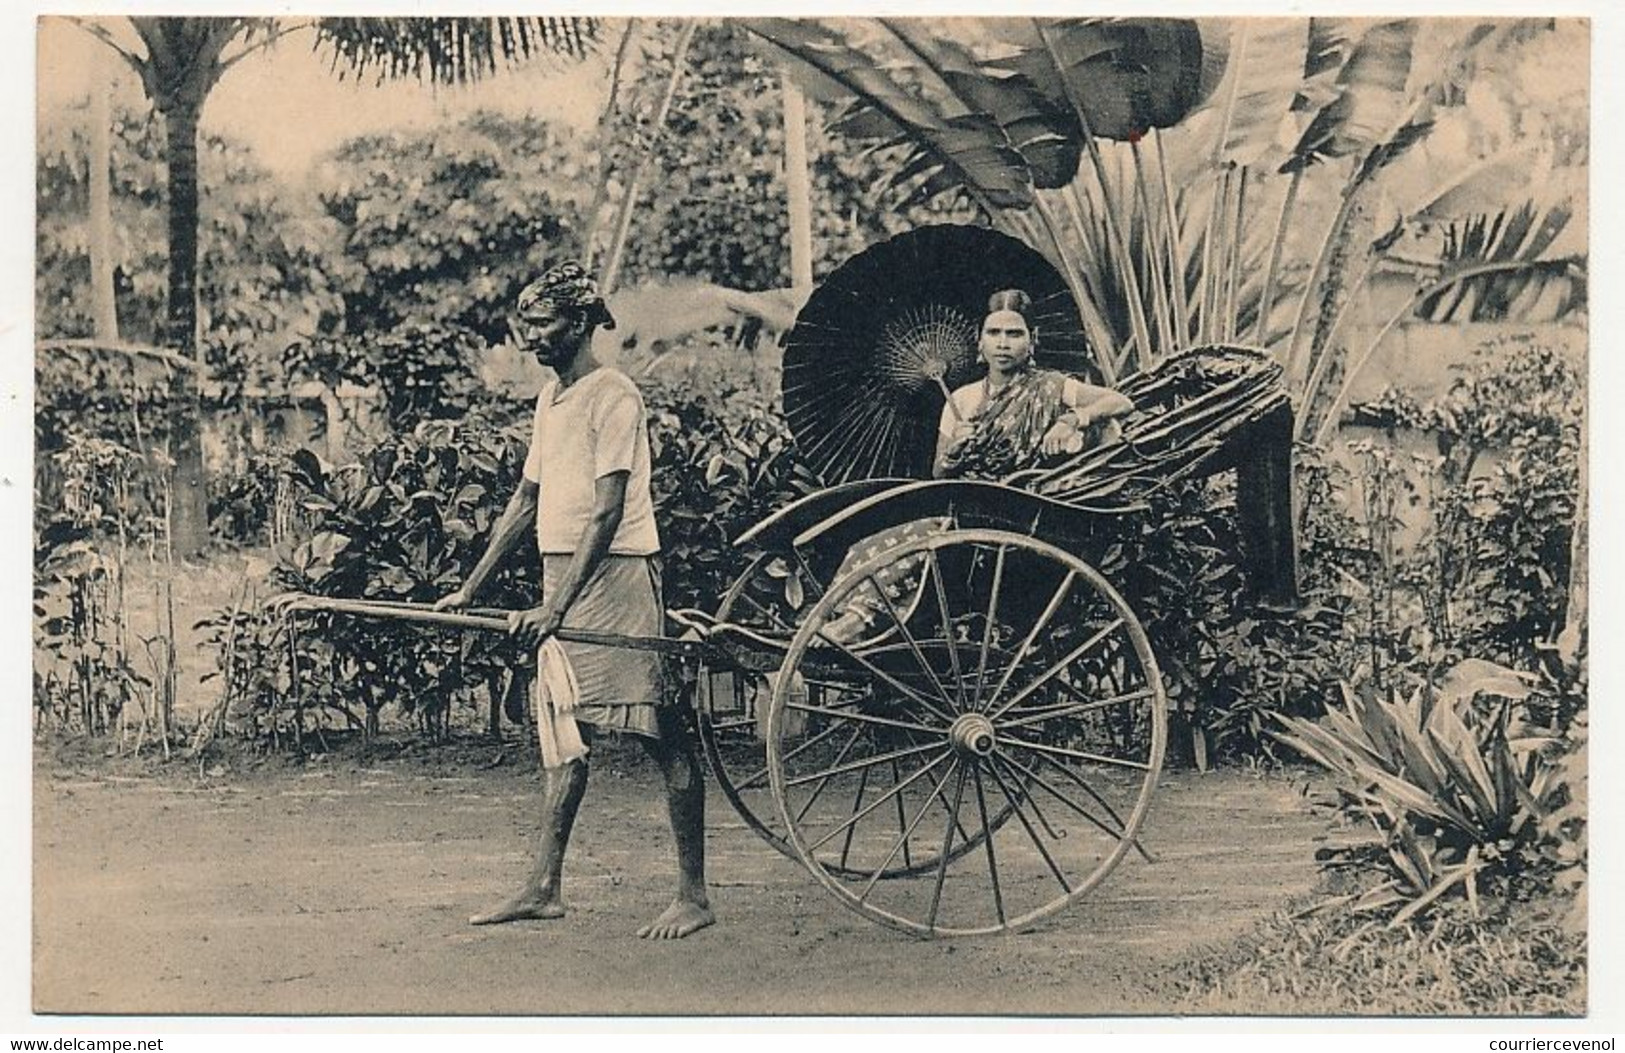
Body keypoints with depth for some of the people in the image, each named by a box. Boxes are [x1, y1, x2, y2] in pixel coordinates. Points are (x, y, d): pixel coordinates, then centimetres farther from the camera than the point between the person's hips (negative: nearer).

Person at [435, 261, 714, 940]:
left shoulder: (611, 395, -11)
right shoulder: (550, 398, 16)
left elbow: (608, 511, -18)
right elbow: (526, 501, 21)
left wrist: (556, 607, -24)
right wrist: (469, 590, 19)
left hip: (616, 577, -9)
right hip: (560, 580, 9)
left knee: (662, 735, -4)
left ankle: (693, 896, 1)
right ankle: (545, 886, 18)